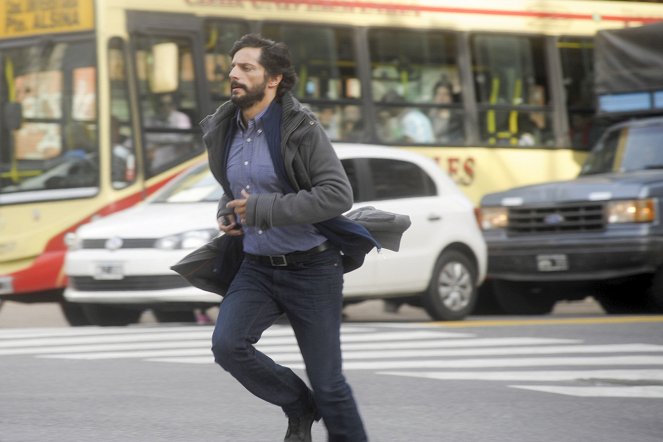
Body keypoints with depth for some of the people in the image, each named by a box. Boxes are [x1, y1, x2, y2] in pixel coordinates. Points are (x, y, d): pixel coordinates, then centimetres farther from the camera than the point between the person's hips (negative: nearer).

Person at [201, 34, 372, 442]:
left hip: (311, 268, -5)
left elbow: (338, 194, -23)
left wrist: (263, 209, -23)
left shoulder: (301, 128, -15)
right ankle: (299, 408, 6)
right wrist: (227, 214, 2)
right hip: (258, 267, 5)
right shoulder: (224, 131, 5)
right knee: (227, 344, -18)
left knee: (327, 381, -1)